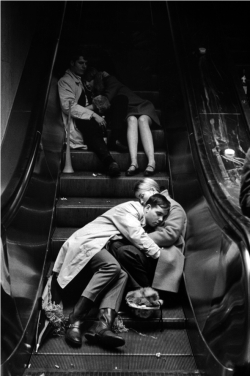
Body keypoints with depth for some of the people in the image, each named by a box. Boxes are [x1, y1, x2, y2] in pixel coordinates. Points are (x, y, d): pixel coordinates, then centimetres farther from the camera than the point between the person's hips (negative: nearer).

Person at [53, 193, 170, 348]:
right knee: (111, 266, -34)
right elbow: (138, 238, -16)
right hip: (86, 243, -8)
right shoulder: (131, 208, -4)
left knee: (121, 275, -20)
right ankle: (76, 320, -32)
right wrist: (161, 255, -11)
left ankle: (103, 325, -38)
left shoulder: (140, 223, 23)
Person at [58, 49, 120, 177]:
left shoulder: (84, 80, 30)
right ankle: (109, 162, -57)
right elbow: (68, 106, -11)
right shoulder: (65, 81, 6)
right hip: (78, 122, -7)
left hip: (90, 120, 7)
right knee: (88, 122, -43)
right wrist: (93, 115, -21)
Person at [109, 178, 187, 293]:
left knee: (125, 252, -28)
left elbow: (170, 234, -15)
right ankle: (138, 288, -19)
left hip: (166, 255, -8)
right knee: (115, 245, -16)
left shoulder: (174, 208, 0)